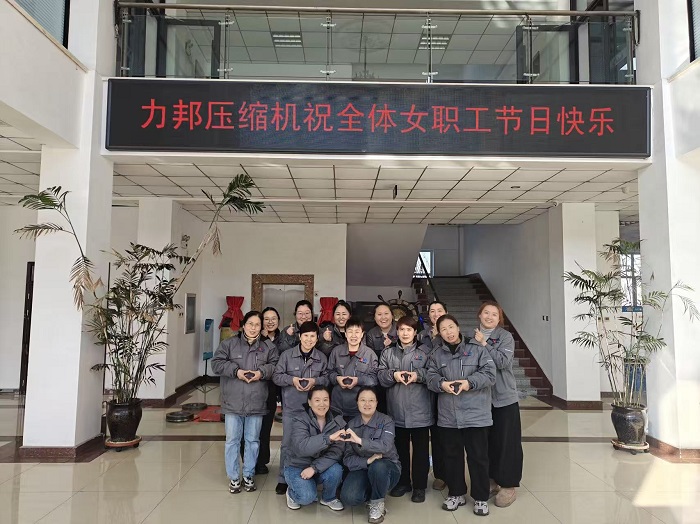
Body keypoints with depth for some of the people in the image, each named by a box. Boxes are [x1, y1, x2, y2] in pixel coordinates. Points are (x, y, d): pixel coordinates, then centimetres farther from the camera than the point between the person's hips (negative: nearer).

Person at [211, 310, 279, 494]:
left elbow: (275, 365, 2)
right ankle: (233, 477, 23)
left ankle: (249, 475, 28)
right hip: (233, 402, -1)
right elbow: (216, 363, -3)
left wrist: (262, 372, -15)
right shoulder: (229, 344, 0)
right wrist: (236, 371, -15)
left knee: (253, 440, 12)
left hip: (256, 403, 1)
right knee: (232, 440, 8)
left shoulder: (268, 347, 4)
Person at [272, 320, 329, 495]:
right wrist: (291, 379, -17)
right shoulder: (287, 355, -7)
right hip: (291, 407, -1)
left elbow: (327, 378, 6)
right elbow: (276, 376, -2)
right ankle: (283, 479, 19)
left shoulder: (322, 357, -1)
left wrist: (315, 381, -13)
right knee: (287, 443, 5)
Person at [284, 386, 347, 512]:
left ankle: (328, 498, 3)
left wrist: (314, 467, -28)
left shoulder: (337, 421, -7)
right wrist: (329, 438, -44)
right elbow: (301, 447, -33)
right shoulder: (300, 420, -16)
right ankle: (292, 493, 9)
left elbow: (336, 451, -16)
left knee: (336, 470, -29)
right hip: (297, 467, -3)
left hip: (322, 467, 3)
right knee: (307, 497, -27)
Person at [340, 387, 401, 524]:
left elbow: (385, 446, -30)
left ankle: (377, 504, -8)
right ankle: (376, 492, 9)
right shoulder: (351, 425, -2)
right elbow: (348, 458, -7)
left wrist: (360, 441, -44)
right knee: (348, 498, -26)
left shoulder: (386, 421, -11)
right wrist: (368, 461, -27)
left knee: (377, 467, -38)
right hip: (362, 468, 3)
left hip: (387, 467, -2)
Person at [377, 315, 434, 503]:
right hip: (396, 410, 3)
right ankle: (403, 482, 31)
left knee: (421, 450, 6)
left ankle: (419, 486, 20)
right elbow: (380, 376, 1)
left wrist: (419, 375, -19)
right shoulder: (388, 353, 7)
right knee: (400, 449, 16)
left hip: (420, 410, -2)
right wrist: (393, 375, -16)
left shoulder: (425, 352, 1)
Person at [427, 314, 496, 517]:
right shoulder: (436, 355, 8)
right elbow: (431, 378, 2)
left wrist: (469, 382, -20)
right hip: (448, 416, 3)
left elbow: (490, 374, -8)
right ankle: (456, 493, 30)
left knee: (478, 457, 5)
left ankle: (481, 498, 20)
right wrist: (441, 384, -19)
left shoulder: (477, 349, -1)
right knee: (452, 456, 13)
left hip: (475, 414, -3)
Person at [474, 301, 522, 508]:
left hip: (504, 397, -4)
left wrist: (484, 344, -20)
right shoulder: (472, 337, 5)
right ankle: (492, 479, 27)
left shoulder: (505, 337, -7)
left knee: (506, 441, 2)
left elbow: (502, 361, -20)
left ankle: (508, 485, 13)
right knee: (486, 440, 12)